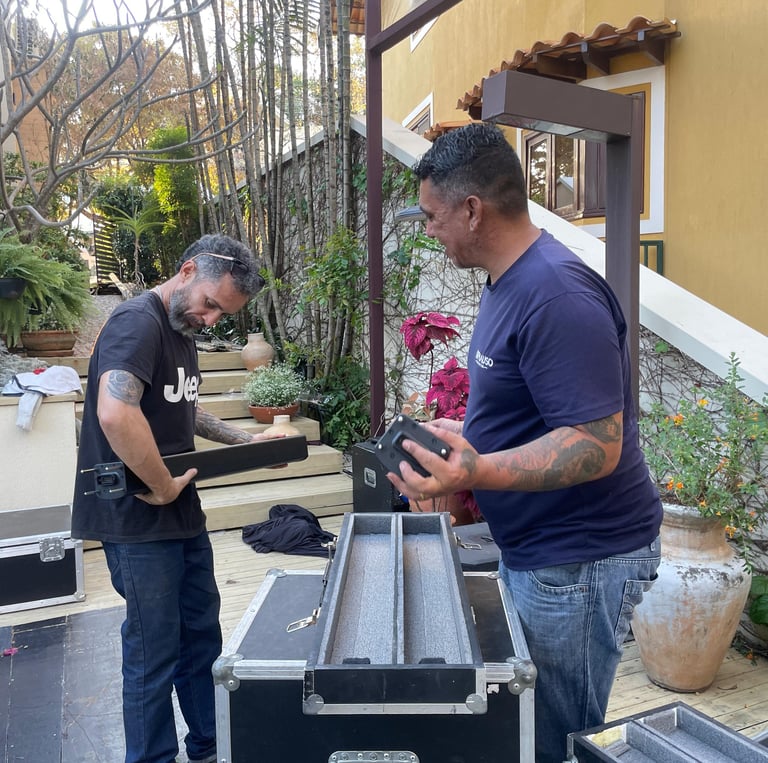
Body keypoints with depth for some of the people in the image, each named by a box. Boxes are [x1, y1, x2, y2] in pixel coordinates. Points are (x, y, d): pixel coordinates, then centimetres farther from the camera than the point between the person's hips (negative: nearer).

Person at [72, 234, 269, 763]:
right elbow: (115, 413, -36)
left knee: (201, 636, 19)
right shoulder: (138, 322, -19)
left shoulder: (182, 327, 11)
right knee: (155, 651, 5)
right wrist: (164, 486, -24)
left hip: (184, 517, 10)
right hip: (139, 521, -10)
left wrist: (246, 441, 17)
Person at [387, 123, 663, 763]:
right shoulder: (510, 283, 9)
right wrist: (461, 434, 14)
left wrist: (476, 472, -38)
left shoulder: (556, 297, -24)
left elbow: (596, 445, -28)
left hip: (577, 564, -10)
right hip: (532, 551, 10)